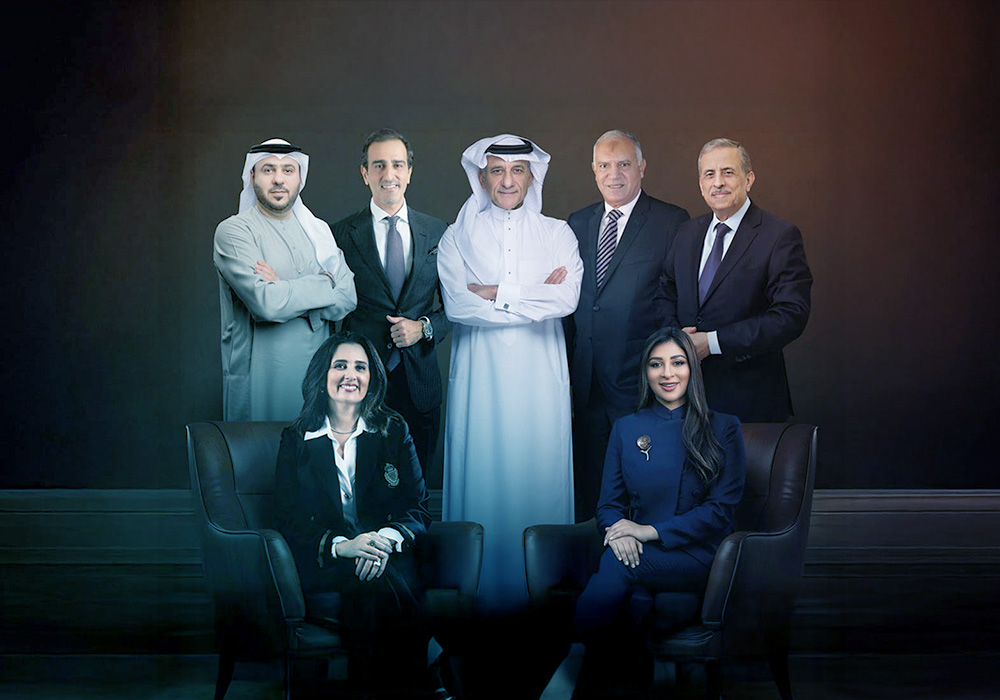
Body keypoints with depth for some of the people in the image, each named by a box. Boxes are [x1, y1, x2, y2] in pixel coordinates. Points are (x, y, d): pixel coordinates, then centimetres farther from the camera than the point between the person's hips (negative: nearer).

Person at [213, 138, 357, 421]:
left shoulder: (317, 230, 12)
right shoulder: (233, 231, -6)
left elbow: (347, 300, 0)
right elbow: (265, 303, -20)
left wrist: (287, 291, -14)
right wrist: (323, 283, -7)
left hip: (317, 375, 5)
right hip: (259, 382, -5)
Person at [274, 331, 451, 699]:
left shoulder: (394, 432, 14)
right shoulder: (295, 440, 12)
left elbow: (417, 508, 7)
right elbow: (289, 520, 3)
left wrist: (388, 538, -18)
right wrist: (340, 545, -18)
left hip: (388, 557, 1)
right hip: (323, 568, -1)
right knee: (383, 587, -35)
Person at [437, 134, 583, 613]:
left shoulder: (556, 235, 9)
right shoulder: (458, 238, 7)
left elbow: (566, 300, -8)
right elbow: (456, 306, -8)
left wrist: (495, 294, -8)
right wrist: (535, 297, -7)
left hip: (539, 376, 1)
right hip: (480, 376, 0)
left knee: (540, 476, -1)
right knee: (482, 477, -2)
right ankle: (483, 590, 6)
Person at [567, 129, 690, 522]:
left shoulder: (673, 222, -1)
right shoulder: (577, 223, 14)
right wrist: (567, 367, 7)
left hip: (642, 384, -5)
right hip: (587, 384, 5)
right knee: (587, 486, 10)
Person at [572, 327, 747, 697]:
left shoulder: (723, 429, 7)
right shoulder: (626, 428, 17)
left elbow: (721, 511, -1)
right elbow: (609, 503, 15)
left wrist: (652, 531, -13)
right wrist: (619, 529, -11)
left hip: (696, 557, -2)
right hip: (639, 555, 3)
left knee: (615, 567, -32)